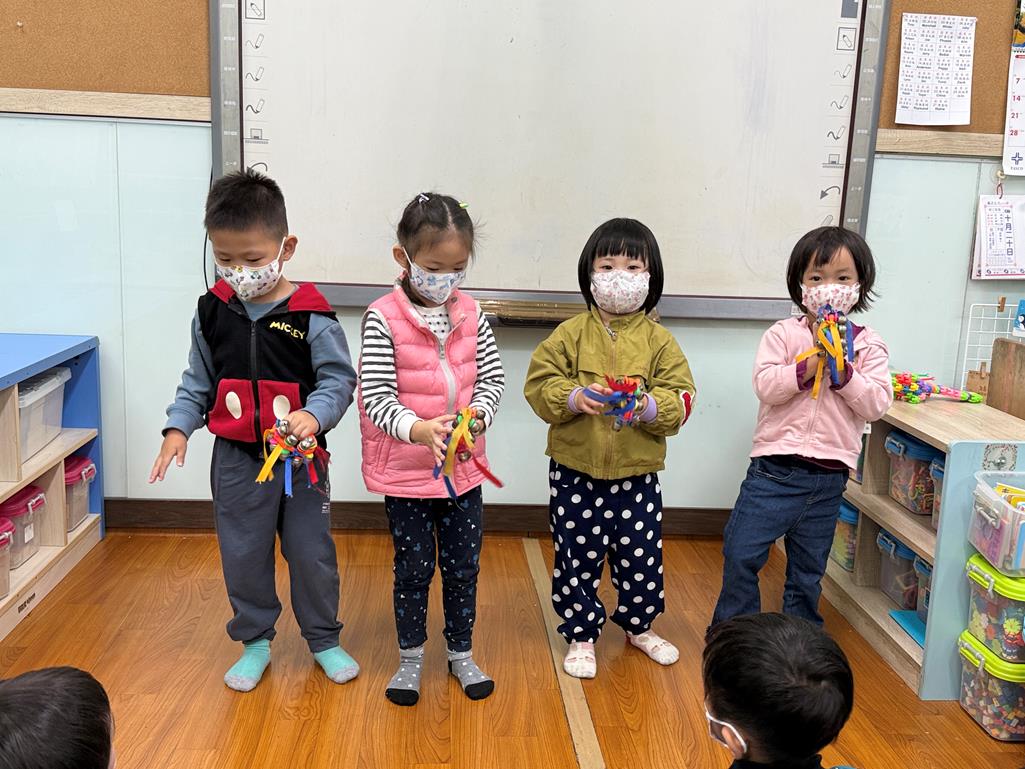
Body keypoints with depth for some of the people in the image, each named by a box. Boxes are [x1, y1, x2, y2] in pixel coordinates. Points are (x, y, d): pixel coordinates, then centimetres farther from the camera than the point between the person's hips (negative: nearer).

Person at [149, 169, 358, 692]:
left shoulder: (310, 315, -13)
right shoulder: (212, 312, -1)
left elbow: (338, 379, -10)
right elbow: (197, 382, 9)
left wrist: (314, 414, -28)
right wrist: (178, 428, -3)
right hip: (236, 458, 3)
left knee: (311, 553, 10)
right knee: (243, 556, 13)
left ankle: (323, 639, 31)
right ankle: (254, 642, 33)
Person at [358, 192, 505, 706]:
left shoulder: (470, 315, 0)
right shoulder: (384, 318, -14)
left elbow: (492, 377, 3)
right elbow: (376, 397, -17)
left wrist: (478, 415, -18)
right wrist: (416, 428, -35)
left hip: (464, 466, 4)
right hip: (405, 470, -3)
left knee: (463, 566, 14)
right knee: (414, 567, 10)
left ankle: (461, 653, 35)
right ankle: (410, 657, 32)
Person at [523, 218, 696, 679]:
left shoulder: (659, 341, -1)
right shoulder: (571, 334, -4)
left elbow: (681, 398, -4)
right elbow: (539, 384, -6)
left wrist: (651, 407, -24)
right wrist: (573, 397, -23)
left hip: (637, 473, 1)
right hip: (575, 472, -1)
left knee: (642, 557, 14)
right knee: (577, 558, 10)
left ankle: (639, 625, 39)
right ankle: (581, 634, 29)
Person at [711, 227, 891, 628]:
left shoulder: (869, 347, 4)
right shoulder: (783, 334, -1)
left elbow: (876, 404, -6)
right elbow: (765, 385, -14)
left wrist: (844, 373, -18)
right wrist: (808, 367, -23)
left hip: (828, 477, 2)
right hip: (775, 469, -1)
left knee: (808, 570, 16)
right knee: (740, 553, -3)